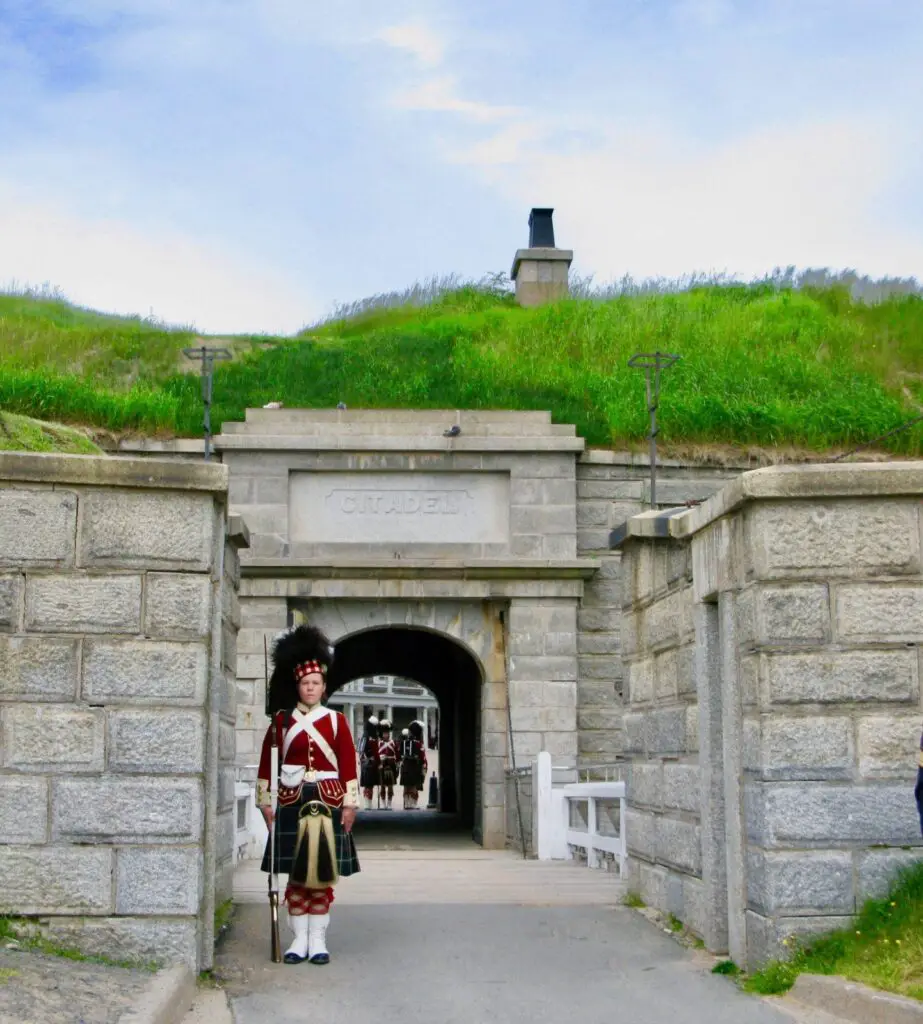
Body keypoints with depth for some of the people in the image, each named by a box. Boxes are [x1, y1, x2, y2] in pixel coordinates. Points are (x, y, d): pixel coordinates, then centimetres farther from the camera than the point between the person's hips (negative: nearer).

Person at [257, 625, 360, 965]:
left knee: (323, 873, 1)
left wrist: (350, 804, -2)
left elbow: (349, 765, 4)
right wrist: (265, 802, 0)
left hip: (327, 802, 0)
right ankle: (300, 939, 10)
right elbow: (267, 765, 5)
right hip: (292, 803, 0)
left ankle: (318, 940, 8)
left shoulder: (336, 720, 5)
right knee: (295, 873, 2)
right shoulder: (281, 720, 5)